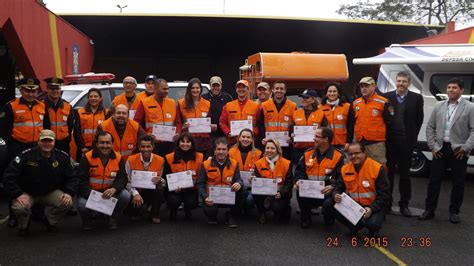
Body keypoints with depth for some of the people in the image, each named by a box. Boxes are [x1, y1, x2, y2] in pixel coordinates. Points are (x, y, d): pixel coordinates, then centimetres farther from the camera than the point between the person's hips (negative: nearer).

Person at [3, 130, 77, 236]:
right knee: (19, 207, -33)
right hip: (27, 193, -2)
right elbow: (9, 176, -16)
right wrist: (18, 194, -24)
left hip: (51, 192, 2)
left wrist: (69, 192, -16)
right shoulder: (26, 155, -18)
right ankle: (23, 226, 7)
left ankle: (51, 222, 11)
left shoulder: (62, 156, -7)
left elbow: (72, 177, 0)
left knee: (67, 203, -24)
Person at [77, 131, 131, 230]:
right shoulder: (87, 158, -9)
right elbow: (82, 180, -12)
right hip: (90, 192, -1)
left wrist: (114, 189, -29)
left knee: (126, 196, -25)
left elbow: (122, 178, -7)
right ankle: (87, 220, 9)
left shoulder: (118, 158, -3)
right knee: (82, 205, -32)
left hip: (110, 192, 2)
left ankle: (113, 218, 5)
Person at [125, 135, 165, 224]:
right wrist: (135, 193, -27)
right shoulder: (131, 160, -9)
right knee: (134, 201, -32)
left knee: (160, 188, -31)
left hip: (152, 191, 1)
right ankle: (135, 213, 9)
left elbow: (160, 180, 1)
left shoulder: (160, 160, -7)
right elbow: (127, 181, -10)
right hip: (136, 191, 0)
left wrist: (159, 180, -24)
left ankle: (155, 214, -6)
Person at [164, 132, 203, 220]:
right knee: (174, 201, -30)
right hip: (175, 190, 0)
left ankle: (187, 211, 14)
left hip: (191, 189, 0)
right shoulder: (169, 158, -1)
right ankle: (173, 211, 11)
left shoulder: (199, 157, -1)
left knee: (191, 203, -28)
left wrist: (195, 182, -17)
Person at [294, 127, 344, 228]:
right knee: (300, 191, -28)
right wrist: (298, 181, -9)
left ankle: (329, 219, 9)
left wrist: (332, 187, -27)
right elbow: (299, 170, 11)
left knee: (328, 203, -34)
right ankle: (305, 219, 1)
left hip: (327, 191, -3)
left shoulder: (338, 156, -5)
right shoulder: (308, 153, 8)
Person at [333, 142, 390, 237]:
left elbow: (384, 194, -12)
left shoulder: (377, 168, -14)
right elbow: (338, 188, 7)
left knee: (373, 224, -33)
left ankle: (373, 229, 9)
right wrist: (336, 196, -19)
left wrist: (372, 209, -25)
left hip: (373, 206, -4)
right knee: (336, 210, -23)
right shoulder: (344, 169, -1)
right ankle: (355, 227, 8)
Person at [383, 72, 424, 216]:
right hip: (389, 141, 0)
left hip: (406, 142, 0)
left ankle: (404, 204, 18)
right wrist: (384, 136, -1)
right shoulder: (386, 97, 1)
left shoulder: (417, 98, 2)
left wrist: (413, 137, 0)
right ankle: (387, 202, 18)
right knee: (388, 173, 7)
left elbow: (419, 120, 4)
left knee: (405, 174, 9)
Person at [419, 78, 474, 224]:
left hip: (458, 150, -2)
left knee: (458, 183, 7)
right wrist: (433, 146, 1)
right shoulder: (439, 106, 8)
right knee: (434, 180, 5)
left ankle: (454, 212, 20)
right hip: (440, 149, 3)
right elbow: (430, 127, 9)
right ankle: (429, 210, 15)